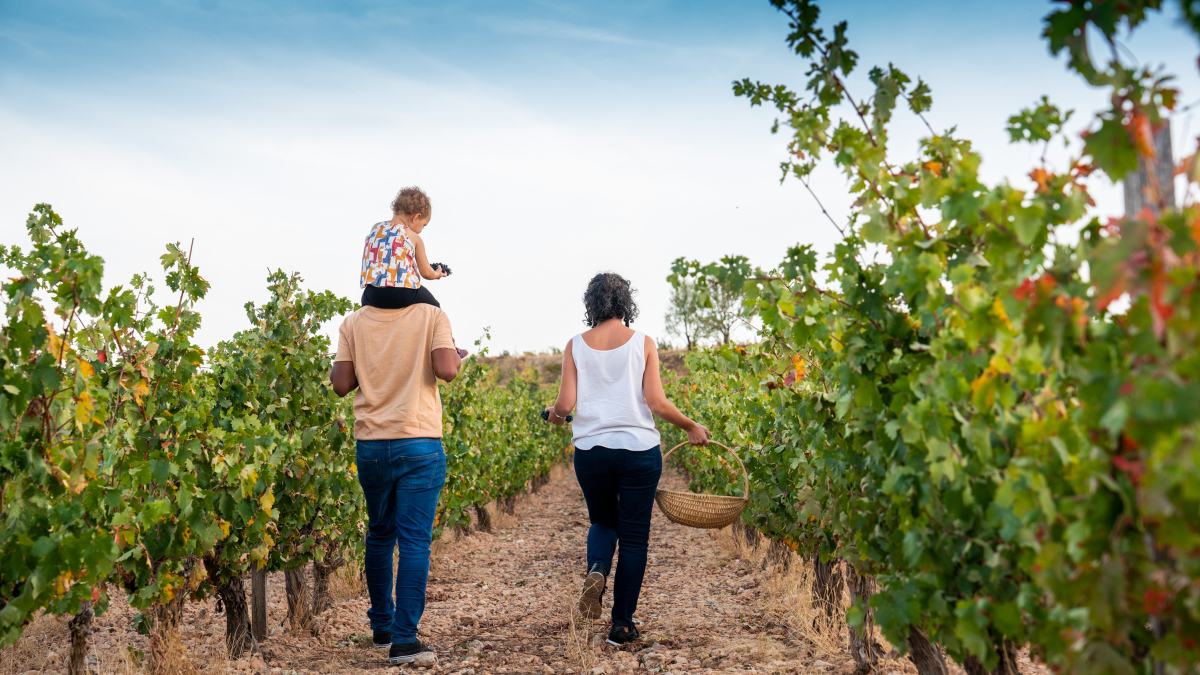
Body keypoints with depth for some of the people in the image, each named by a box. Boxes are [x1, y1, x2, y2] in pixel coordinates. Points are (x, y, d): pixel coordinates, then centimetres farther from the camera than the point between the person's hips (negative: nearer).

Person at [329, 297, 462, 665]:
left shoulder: (353, 323, 4)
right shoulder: (431, 316, -4)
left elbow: (341, 385, 1)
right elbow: (446, 370, -15)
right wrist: (457, 355, 6)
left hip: (371, 445, 4)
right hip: (419, 445, -3)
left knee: (380, 535, 20)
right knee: (414, 542, 0)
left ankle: (381, 626, 32)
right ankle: (403, 639, -3)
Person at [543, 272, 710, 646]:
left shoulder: (576, 345, 2)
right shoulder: (643, 343, -2)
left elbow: (565, 404, -4)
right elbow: (657, 403, -8)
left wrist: (553, 414, 19)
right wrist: (692, 427, 7)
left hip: (590, 450, 2)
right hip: (638, 450, -1)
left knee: (603, 522, 24)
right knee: (634, 537, 10)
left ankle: (597, 570, -8)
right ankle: (622, 623, 13)